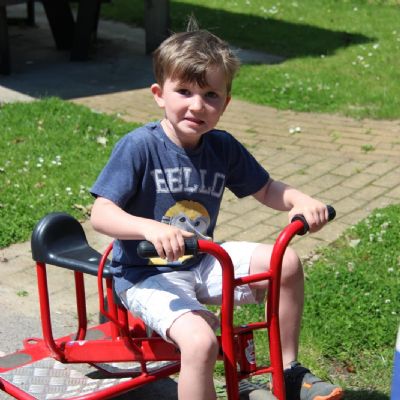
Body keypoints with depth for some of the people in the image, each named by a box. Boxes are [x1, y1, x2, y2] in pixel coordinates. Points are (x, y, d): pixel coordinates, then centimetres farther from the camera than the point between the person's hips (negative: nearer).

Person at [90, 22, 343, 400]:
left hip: (201, 265, 6)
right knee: (201, 341, -31)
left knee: (286, 262, -8)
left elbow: (266, 190, 9)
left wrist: (301, 200, -13)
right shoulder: (139, 146, -17)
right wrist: (150, 228, -41)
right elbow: (101, 213, -22)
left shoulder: (224, 148, -1)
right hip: (146, 275, -6)